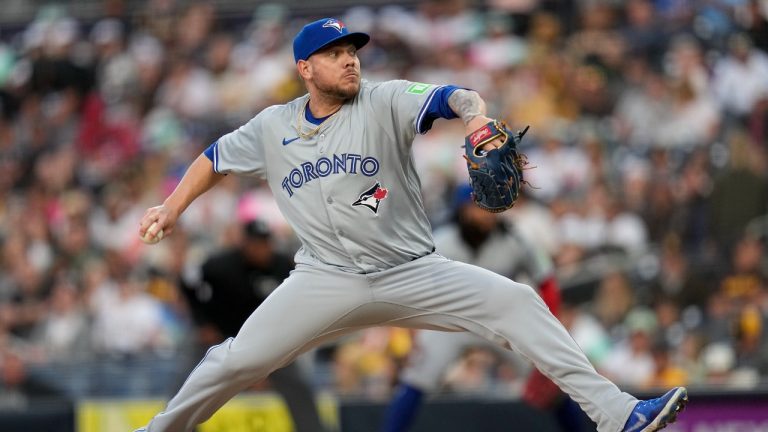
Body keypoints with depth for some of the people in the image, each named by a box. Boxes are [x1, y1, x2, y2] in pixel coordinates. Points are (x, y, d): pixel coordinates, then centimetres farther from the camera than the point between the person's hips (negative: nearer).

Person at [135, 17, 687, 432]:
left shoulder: (385, 102, -6)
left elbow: (448, 98, -24)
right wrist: (172, 208, 8)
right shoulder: (273, 127, 3)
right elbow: (217, 159, 20)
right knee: (238, 360, -9)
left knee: (516, 302, -18)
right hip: (327, 281, 1)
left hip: (412, 273, -1)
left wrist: (475, 113, -47)